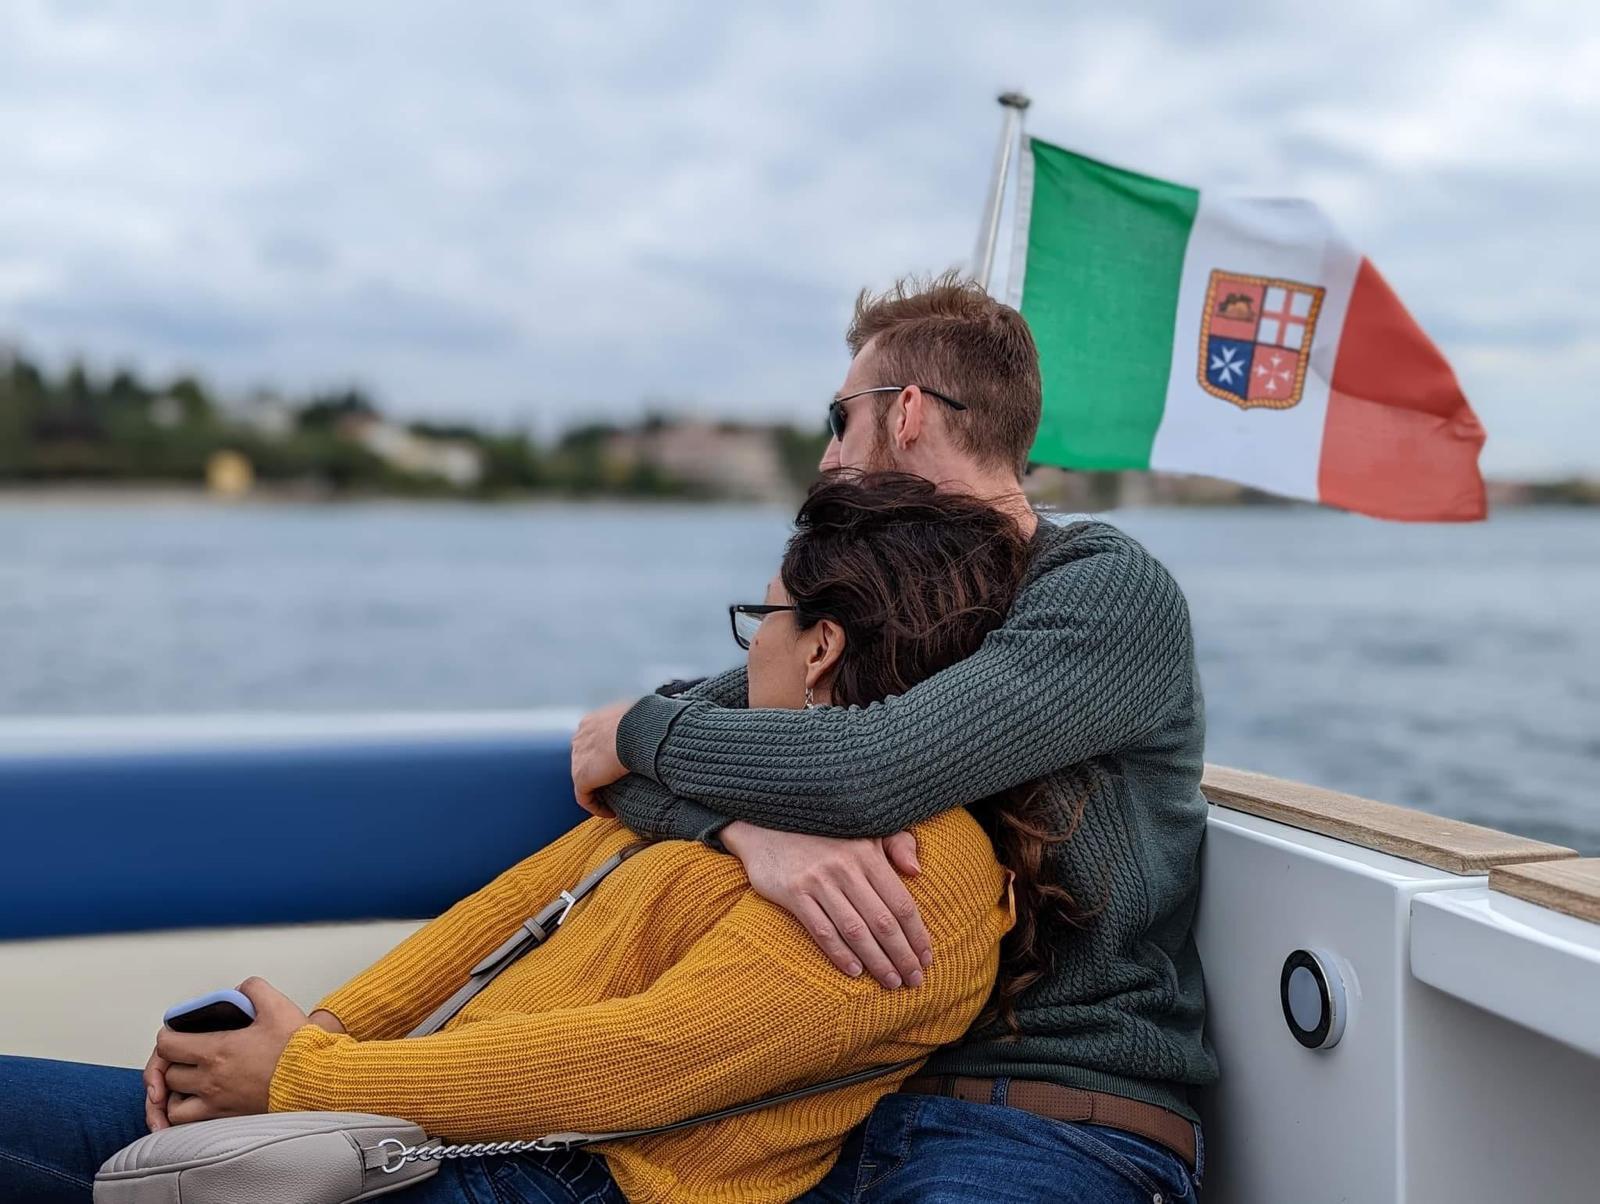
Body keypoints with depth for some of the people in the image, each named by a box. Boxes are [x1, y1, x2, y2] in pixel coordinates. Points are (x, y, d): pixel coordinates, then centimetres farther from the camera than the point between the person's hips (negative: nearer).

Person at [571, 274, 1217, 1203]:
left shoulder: (1114, 592, -7)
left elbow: (863, 772, -22)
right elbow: (609, 758, 4)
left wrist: (638, 732, -7)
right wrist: (752, 832, -18)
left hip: (1059, 1120, -5)